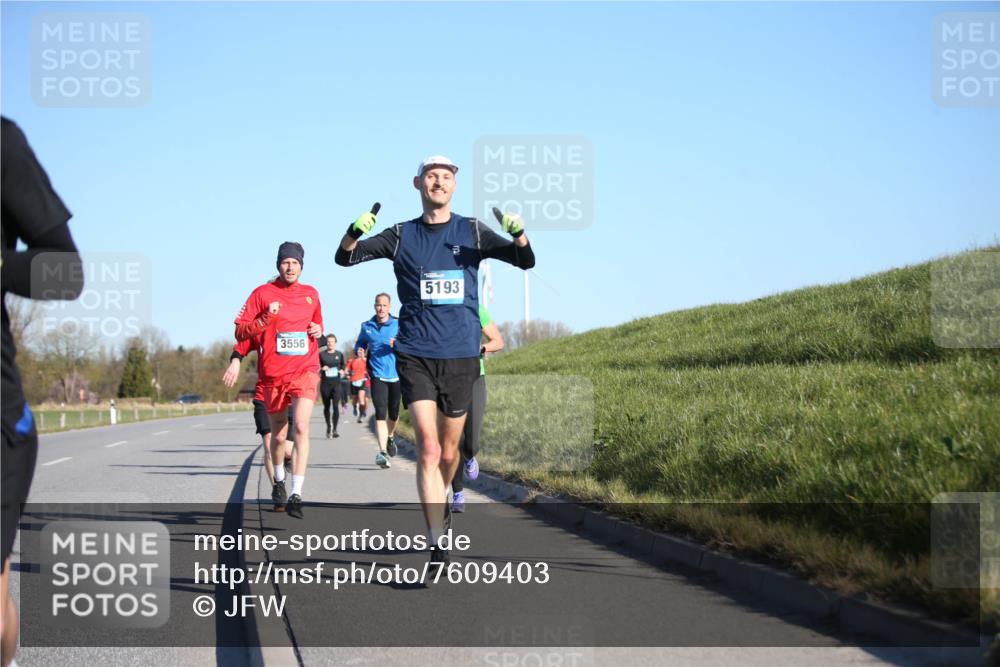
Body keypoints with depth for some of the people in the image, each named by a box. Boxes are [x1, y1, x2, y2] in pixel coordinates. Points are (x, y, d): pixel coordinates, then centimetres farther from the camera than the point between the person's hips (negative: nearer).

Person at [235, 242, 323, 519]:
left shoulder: (311, 294, 10)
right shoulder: (262, 293, 0)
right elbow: (240, 332, -2)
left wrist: (318, 331, 4)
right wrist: (266, 318, -17)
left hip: (305, 370, 0)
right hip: (273, 375, 0)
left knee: (301, 428, -19)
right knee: (278, 435, 11)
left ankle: (296, 494, -21)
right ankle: (279, 481, 39)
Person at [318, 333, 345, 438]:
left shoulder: (339, 354, 7)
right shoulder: (321, 354, 2)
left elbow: (343, 366, 20)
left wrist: (341, 370, 0)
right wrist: (322, 369, -14)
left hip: (336, 383, 0)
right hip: (325, 383, 0)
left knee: (335, 406, -12)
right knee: (327, 406, 10)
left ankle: (334, 430, -10)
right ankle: (328, 426, 31)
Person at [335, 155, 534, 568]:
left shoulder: (472, 232, 5)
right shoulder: (401, 236, 4)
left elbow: (525, 261, -2)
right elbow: (344, 258, 2)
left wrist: (519, 235, -24)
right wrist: (354, 233, -21)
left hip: (461, 356, 1)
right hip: (416, 355, -1)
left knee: (449, 451, 13)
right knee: (428, 448, -14)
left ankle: (442, 499, 45)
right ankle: (438, 546, -16)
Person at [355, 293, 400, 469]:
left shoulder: (398, 324, 1)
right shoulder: (366, 327, 8)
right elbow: (360, 343, 22)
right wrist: (359, 350, -1)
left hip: (397, 374, 0)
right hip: (378, 375, 0)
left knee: (394, 413, 13)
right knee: (380, 413, -13)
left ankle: (390, 436, 45)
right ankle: (383, 452, -18)